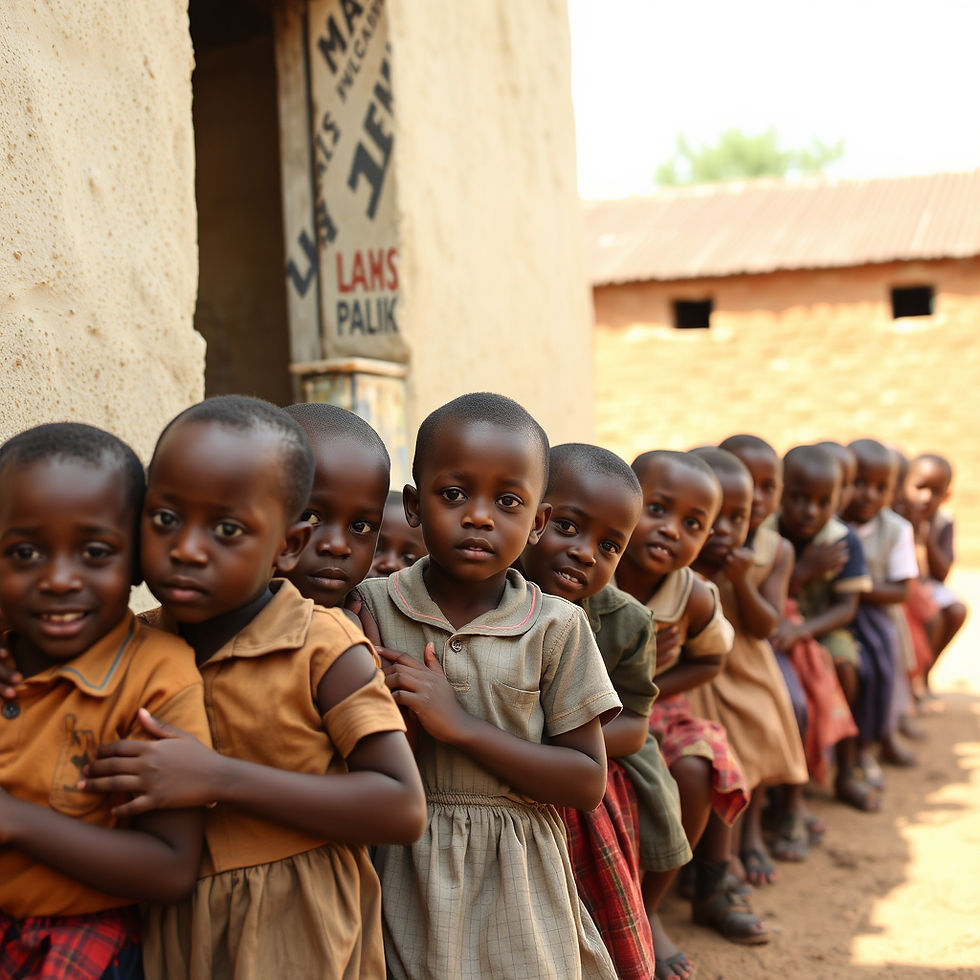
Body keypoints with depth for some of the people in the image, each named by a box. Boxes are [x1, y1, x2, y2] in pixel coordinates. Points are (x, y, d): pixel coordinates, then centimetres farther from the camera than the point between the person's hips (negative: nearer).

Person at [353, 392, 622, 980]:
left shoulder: (556, 628, -7)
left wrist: (461, 725, -18)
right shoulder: (369, 608, -5)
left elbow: (588, 783, -9)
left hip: (517, 890, 0)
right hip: (405, 884, 1)